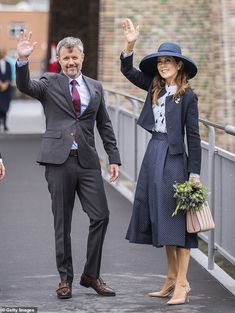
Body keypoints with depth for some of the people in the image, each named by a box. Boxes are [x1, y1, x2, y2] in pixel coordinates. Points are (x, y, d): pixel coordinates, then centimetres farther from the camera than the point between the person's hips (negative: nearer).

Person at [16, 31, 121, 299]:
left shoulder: (95, 87, 14)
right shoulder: (50, 83, 5)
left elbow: (104, 125, 16)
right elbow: (25, 86, -15)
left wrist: (114, 158, 10)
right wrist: (23, 60, -32)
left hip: (87, 161, 3)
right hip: (59, 161, -3)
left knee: (100, 216, -4)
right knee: (62, 223, 3)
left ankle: (91, 275, 11)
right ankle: (65, 279, 13)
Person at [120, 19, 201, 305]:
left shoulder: (187, 96, -7)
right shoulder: (155, 88, 10)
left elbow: (193, 136, -8)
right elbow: (128, 70, 19)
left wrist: (194, 172, -12)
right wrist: (130, 44, 4)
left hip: (174, 158, -7)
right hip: (153, 154, 7)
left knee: (176, 219, -5)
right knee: (160, 218, 10)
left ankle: (182, 283, -2)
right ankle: (171, 279, 17)